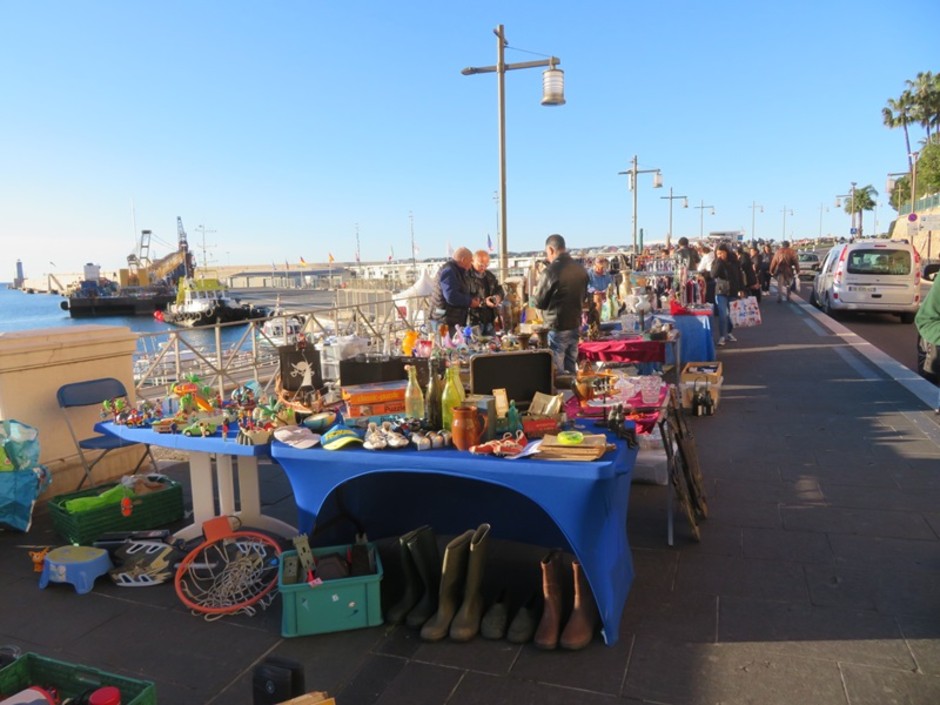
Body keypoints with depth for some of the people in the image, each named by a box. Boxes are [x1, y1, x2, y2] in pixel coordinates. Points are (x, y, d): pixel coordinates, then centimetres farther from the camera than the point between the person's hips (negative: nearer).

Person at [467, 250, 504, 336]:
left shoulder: (490, 276, 16)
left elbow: (500, 291, 21)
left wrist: (498, 297, -3)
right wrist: (483, 302, -25)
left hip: (490, 318, 7)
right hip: (474, 319, -7)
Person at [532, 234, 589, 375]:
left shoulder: (550, 272, -19)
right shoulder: (580, 269, 3)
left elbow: (539, 302, -10)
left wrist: (534, 292, 10)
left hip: (557, 328, -7)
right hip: (575, 325, 7)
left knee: (556, 372, 3)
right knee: (571, 369, 17)